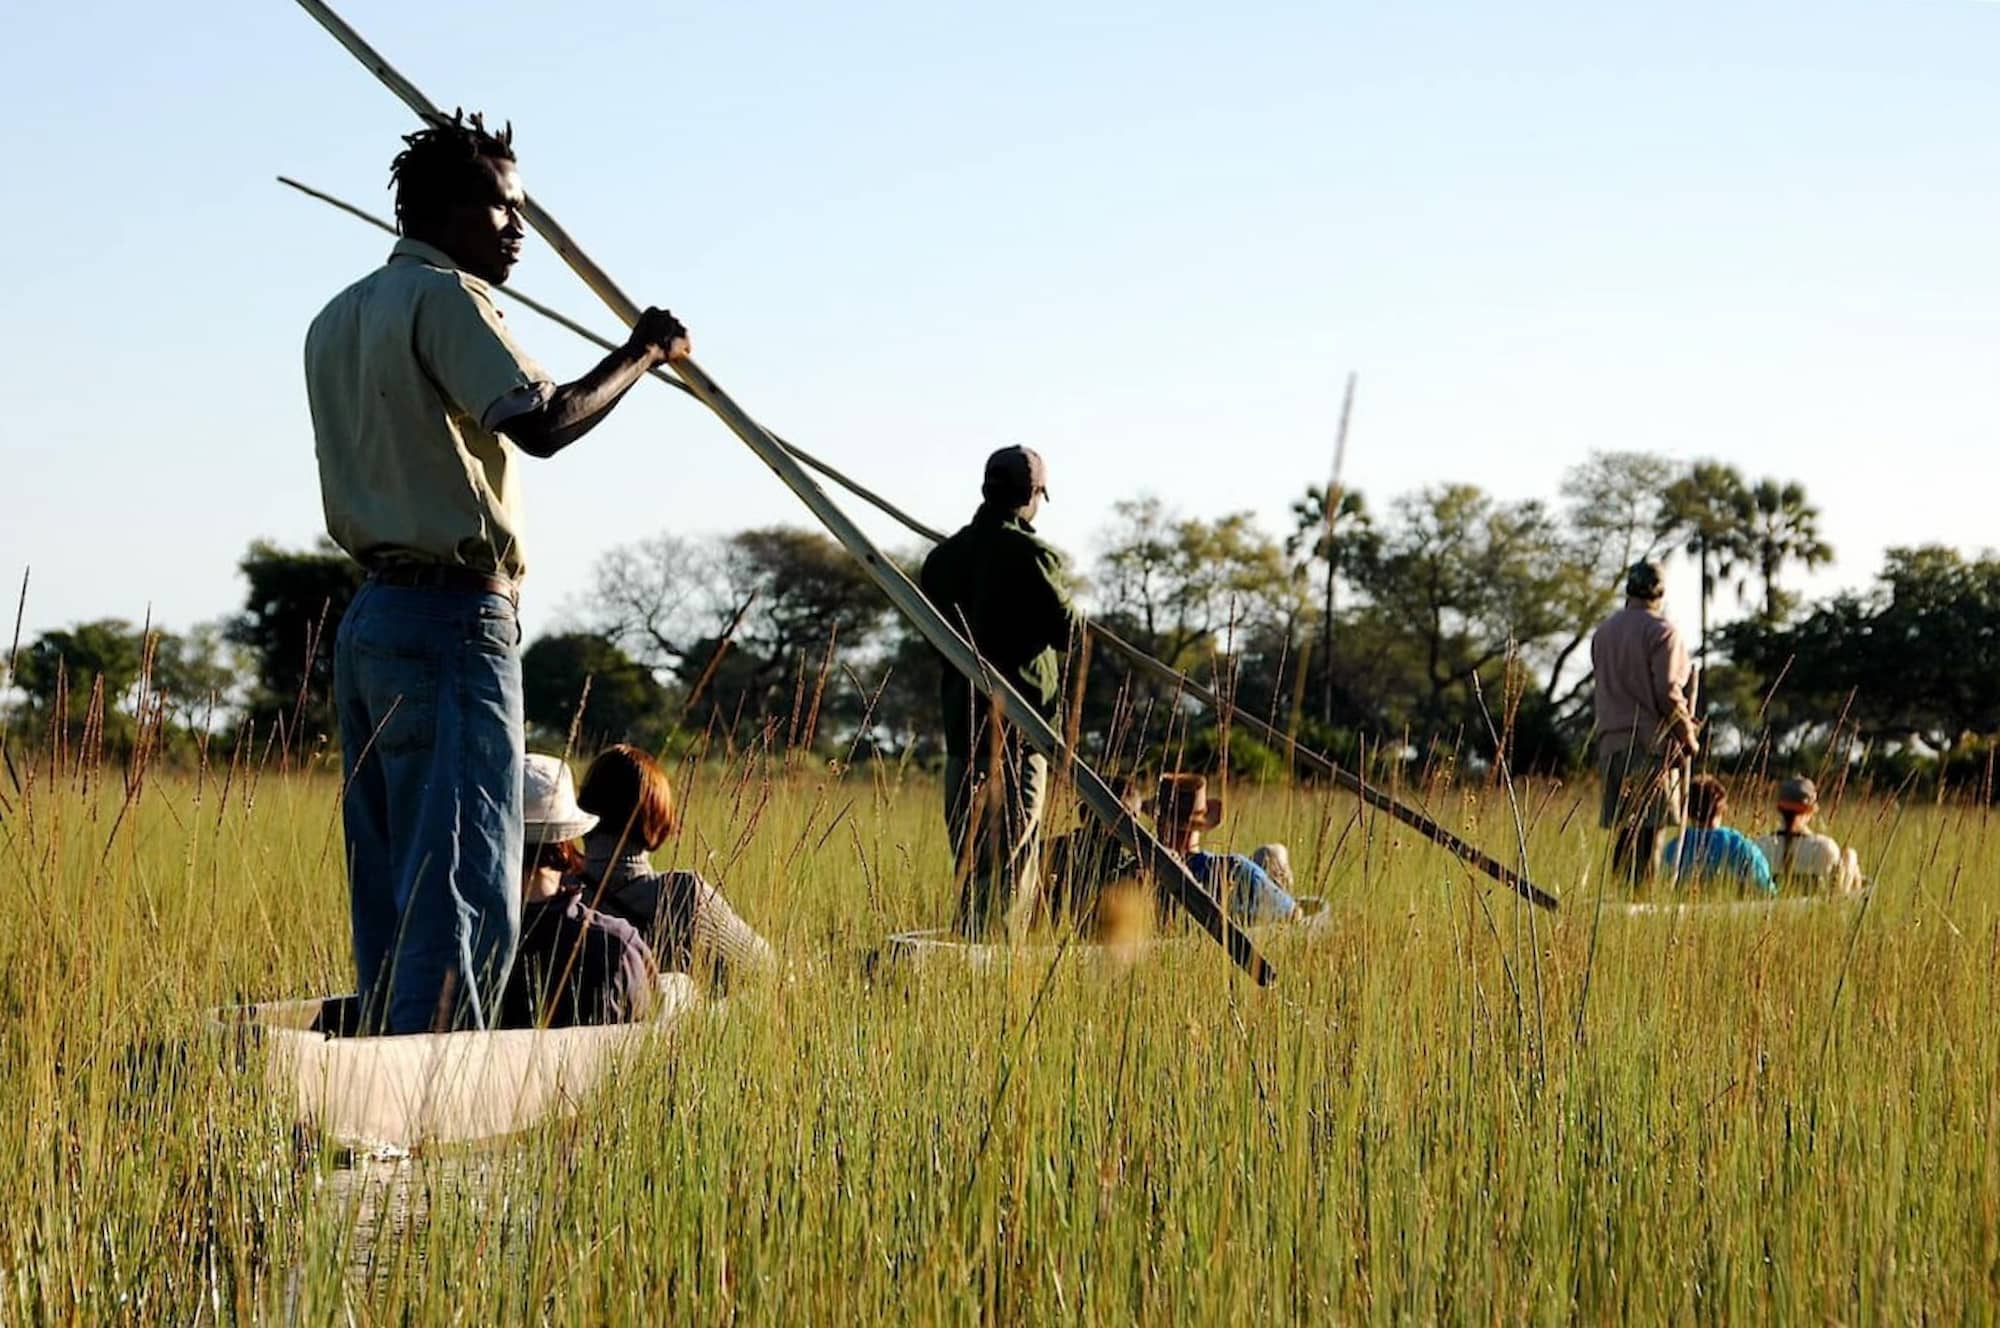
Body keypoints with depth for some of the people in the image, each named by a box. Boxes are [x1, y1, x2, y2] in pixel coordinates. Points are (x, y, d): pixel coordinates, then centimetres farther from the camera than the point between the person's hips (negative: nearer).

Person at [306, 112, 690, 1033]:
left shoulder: (339, 320, 19)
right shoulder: (443, 298, -9)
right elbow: (540, 424, -22)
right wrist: (640, 354, -8)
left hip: (370, 618, 9)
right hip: (453, 620, -9)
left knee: (389, 891, 9)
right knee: (464, 890, -11)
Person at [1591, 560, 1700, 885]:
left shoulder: (1602, 632, 14)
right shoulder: (1661, 631, -7)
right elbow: (1668, 692, -14)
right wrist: (1687, 735, -2)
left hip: (1612, 741, 6)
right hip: (1652, 742, -6)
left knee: (1621, 828, 9)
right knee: (1648, 830, -6)